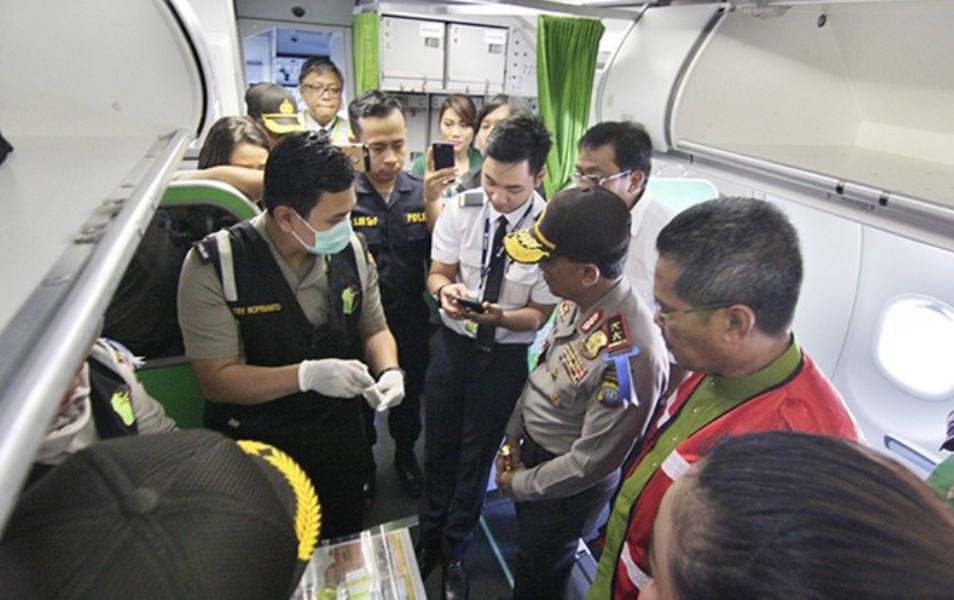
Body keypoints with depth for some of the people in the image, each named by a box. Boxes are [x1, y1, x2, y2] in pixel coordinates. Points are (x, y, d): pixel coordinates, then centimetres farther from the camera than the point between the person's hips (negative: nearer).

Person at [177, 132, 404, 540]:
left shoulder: (351, 249, -9)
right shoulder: (213, 265, -21)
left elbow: (374, 329, 3)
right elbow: (215, 379, -20)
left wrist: (389, 371, -17)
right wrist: (307, 375, -32)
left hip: (341, 440, 4)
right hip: (254, 446, -3)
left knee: (345, 547, 26)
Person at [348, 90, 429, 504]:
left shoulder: (420, 193, -6)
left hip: (411, 321, 3)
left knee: (409, 397, 25)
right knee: (361, 401, 21)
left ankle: (405, 455, 53)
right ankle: (363, 464, 49)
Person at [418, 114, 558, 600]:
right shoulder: (461, 208, -11)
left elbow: (540, 314, -12)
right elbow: (437, 272, -1)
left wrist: (500, 317, -32)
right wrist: (445, 290, -24)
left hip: (505, 356, -2)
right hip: (452, 342, 3)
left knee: (477, 456, 15)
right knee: (439, 449, 19)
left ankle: (453, 555, 44)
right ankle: (428, 539, 48)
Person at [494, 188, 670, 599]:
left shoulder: (630, 353, -38)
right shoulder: (577, 299, -15)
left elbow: (590, 462, -26)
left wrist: (520, 484, -13)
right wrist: (513, 435, 3)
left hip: (569, 485, -6)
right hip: (533, 447, 7)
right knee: (526, 546, 32)